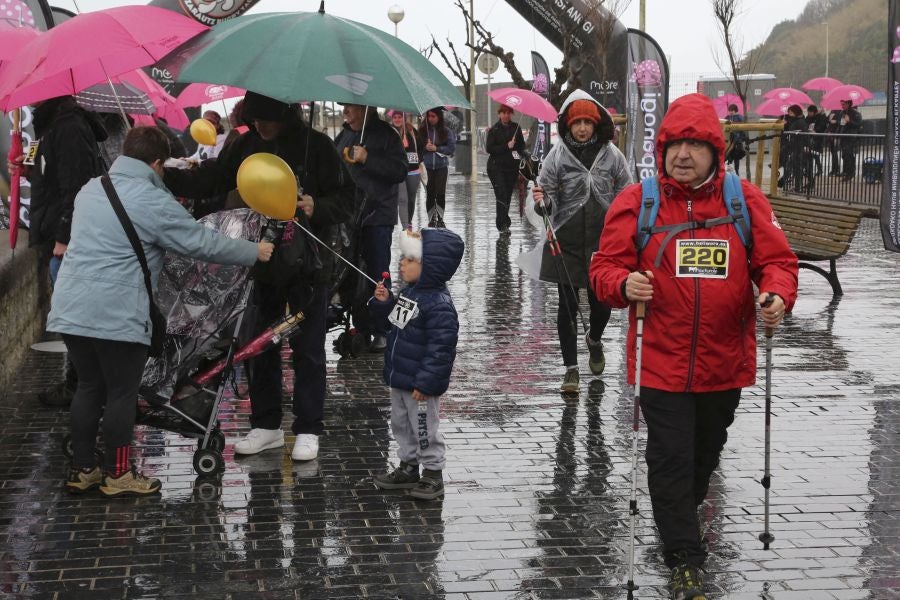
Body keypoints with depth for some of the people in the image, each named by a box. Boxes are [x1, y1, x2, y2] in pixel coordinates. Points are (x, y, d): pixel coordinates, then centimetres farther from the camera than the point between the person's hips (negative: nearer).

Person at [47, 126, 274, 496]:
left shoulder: (90, 189, 14)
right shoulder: (154, 201, -9)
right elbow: (203, 243, -6)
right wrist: (255, 252, 7)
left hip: (70, 309, 7)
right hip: (116, 315, -7)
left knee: (88, 388, 17)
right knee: (122, 394, 5)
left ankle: (82, 470, 22)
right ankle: (117, 475, 12)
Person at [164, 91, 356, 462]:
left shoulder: (316, 146, -9)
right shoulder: (248, 145, 4)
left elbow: (346, 200, -7)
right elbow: (210, 180, 6)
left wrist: (318, 208, -27)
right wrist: (167, 177, -9)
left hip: (306, 264, -5)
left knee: (307, 349, 2)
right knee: (260, 345, 12)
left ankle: (307, 430, 11)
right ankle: (266, 425, 24)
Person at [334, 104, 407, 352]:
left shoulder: (385, 135, -6)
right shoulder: (344, 136, 13)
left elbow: (400, 171, -16)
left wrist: (367, 158, -20)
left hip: (377, 217, -6)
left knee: (377, 276, -2)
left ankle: (381, 332, 5)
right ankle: (361, 329, 18)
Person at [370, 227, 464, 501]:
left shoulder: (438, 304, -25)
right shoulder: (411, 291, 5)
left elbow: (441, 347, -26)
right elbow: (397, 319, 22)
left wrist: (425, 383, -25)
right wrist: (384, 301, 2)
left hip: (420, 384, -10)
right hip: (399, 377, 10)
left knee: (425, 429, 4)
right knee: (401, 424, 21)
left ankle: (433, 475, 19)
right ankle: (408, 467, 37)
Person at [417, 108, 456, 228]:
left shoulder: (446, 131, 1)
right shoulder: (422, 130, 2)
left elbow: (452, 148, -4)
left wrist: (436, 148, -12)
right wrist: (425, 148, -17)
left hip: (441, 165, 0)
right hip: (427, 166, 0)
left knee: (440, 193, -4)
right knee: (429, 193, 2)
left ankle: (440, 219, 9)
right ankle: (431, 219, 13)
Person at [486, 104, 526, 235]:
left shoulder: (516, 128, 8)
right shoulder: (494, 130, -2)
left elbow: (522, 145, 16)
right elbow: (489, 148, -9)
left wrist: (520, 154, -4)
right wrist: (506, 147, -16)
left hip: (512, 167, 4)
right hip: (496, 167, -4)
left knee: (508, 195, 7)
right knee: (502, 195, -14)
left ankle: (501, 221, 21)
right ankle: (503, 225, -17)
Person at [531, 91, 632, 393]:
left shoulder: (612, 155, 0)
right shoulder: (557, 154, -3)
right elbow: (550, 201, -2)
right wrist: (542, 200, -25)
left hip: (603, 242, 1)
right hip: (566, 242, -1)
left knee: (602, 302, 9)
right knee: (567, 305, 3)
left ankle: (594, 340, 43)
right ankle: (571, 368, 13)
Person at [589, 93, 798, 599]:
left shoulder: (746, 199, -1)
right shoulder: (635, 202, -5)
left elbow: (777, 259, 0)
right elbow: (606, 266, -3)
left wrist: (778, 295, -21)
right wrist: (624, 284, -26)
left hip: (725, 362, 3)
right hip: (662, 362, -3)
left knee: (706, 451, 22)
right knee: (671, 458, -3)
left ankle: (681, 515, 49)